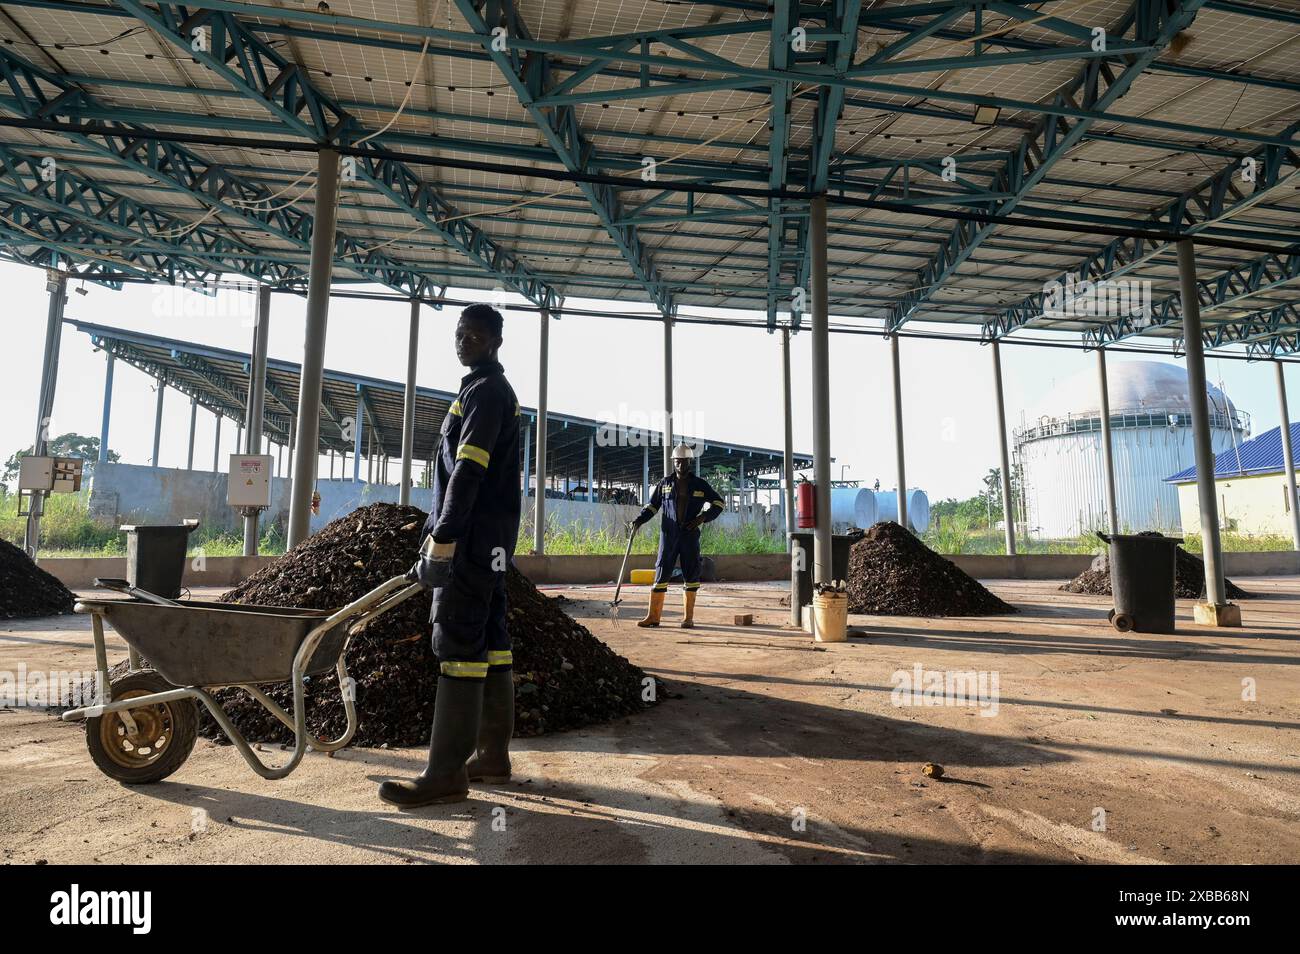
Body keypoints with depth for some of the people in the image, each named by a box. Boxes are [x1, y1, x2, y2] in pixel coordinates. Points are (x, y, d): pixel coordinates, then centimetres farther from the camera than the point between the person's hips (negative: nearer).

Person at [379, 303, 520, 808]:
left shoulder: (485, 391, -9)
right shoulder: (491, 390, 23)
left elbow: (467, 474, -19)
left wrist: (441, 546, -21)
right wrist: (433, 534, 24)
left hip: (475, 537, -10)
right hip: (490, 537, 10)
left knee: (458, 647, -7)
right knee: (490, 641, 12)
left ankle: (446, 774, 0)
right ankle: (492, 755, 21)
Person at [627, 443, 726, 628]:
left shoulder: (700, 484, 6)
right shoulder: (665, 483, 8)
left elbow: (719, 503, 10)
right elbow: (652, 505, 12)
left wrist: (703, 517, -5)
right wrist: (638, 520, -3)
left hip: (690, 535, 0)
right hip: (668, 535, 0)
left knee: (691, 575, 2)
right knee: (661, 573, -2)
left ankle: (688, 618, 12)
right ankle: (653, 616, 2)